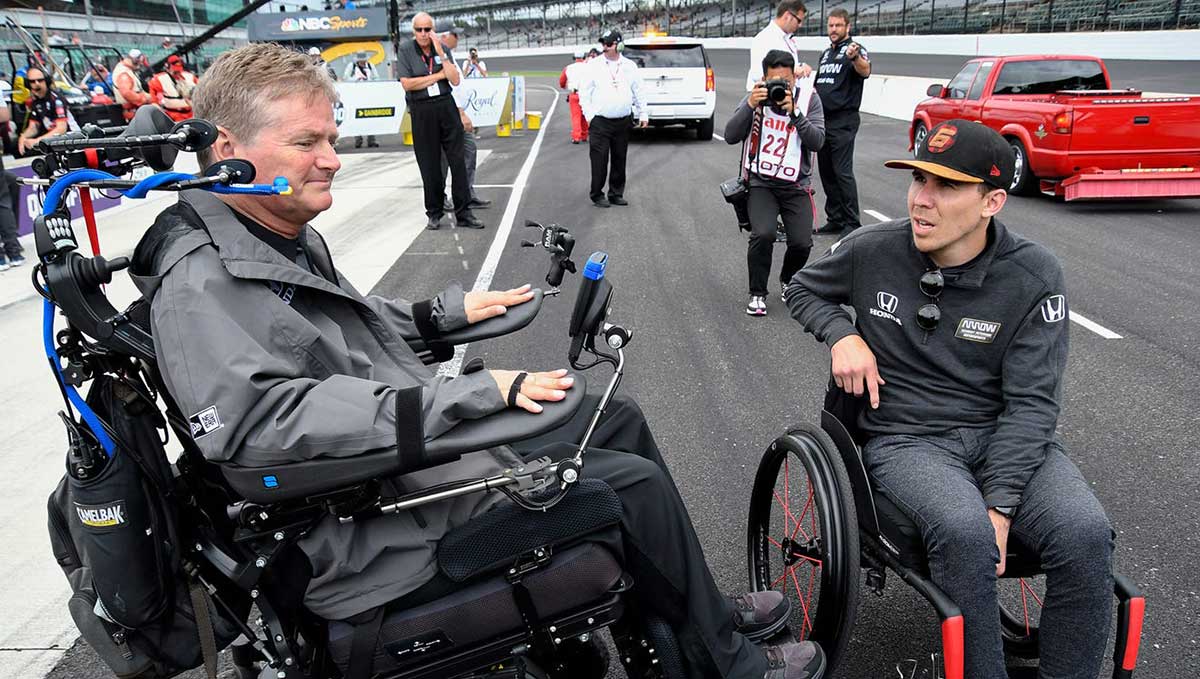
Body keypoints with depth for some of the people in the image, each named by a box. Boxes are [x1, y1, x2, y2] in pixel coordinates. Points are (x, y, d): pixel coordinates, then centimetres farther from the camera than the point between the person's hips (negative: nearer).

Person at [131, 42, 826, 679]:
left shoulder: (288, 234, 9)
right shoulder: (201, 288, -21)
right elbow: (266, 422, -34)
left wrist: (444, 311, 15)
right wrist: (468, 395, -35)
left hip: (432, 442, 10)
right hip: (373, 534, -10)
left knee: (620, 417, 11)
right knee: (636, 484, -11)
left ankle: (700, 606, 28)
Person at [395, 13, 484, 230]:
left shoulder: (443, 49, 8)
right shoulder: (405, 51, 1)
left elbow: (455, 80, -1)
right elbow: (407, 84, -10)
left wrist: (441, 54, -8)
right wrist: (439, 75, -5)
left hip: (446, 106, 2)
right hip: (421, 112, -2)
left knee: (458, 161, -1)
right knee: (429, 165, 3)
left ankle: (463, 213, 5)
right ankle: (434, 214, 15)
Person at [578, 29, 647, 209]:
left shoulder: (630, 66, 9)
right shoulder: (594, 65, 1)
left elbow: (638, 91, 15)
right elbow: (584, 92, 2)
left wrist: (643, 114, 9)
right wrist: (589, 115, -6)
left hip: (623, 121, 3)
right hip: (600, 121, -3)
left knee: (620, 160, 8)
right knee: (599, 160, -5)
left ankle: (616, 194, 18)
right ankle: (597, 195, 5)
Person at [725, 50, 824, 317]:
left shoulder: (808, 99, -2)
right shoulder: (756, 96, -1)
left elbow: (816, 142, -13)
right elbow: (730, 136, -10)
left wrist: (794, 111, -24)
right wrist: (750, 105, -22)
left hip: (796, 185, 1)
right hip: (761, 182, -1)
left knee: (802, 243, -14)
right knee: (763, 234, -25)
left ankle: (788, 281, 22)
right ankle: (757, 293, -2)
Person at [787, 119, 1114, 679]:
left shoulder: (1034, 276, -5)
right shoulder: (870, 251, -3)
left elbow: (1031, 401, -8)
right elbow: (803, 290, 17)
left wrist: (1000, 504, -20)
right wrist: (842, 335, -5)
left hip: (1006, 437, 2)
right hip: (905, 438, -1)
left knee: (1084, 534, -27)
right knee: (965, 533, -33)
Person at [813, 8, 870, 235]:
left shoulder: (854, 48, -7)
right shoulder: (826, 53, 18)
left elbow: (865, 72, -28)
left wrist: (855, 58, -47)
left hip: (843, 121, -8)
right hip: (822, 120, 8)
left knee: (843, 172, -11)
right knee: (826, 173, 10)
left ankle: (852, 223, -7)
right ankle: (835, 219, 17)